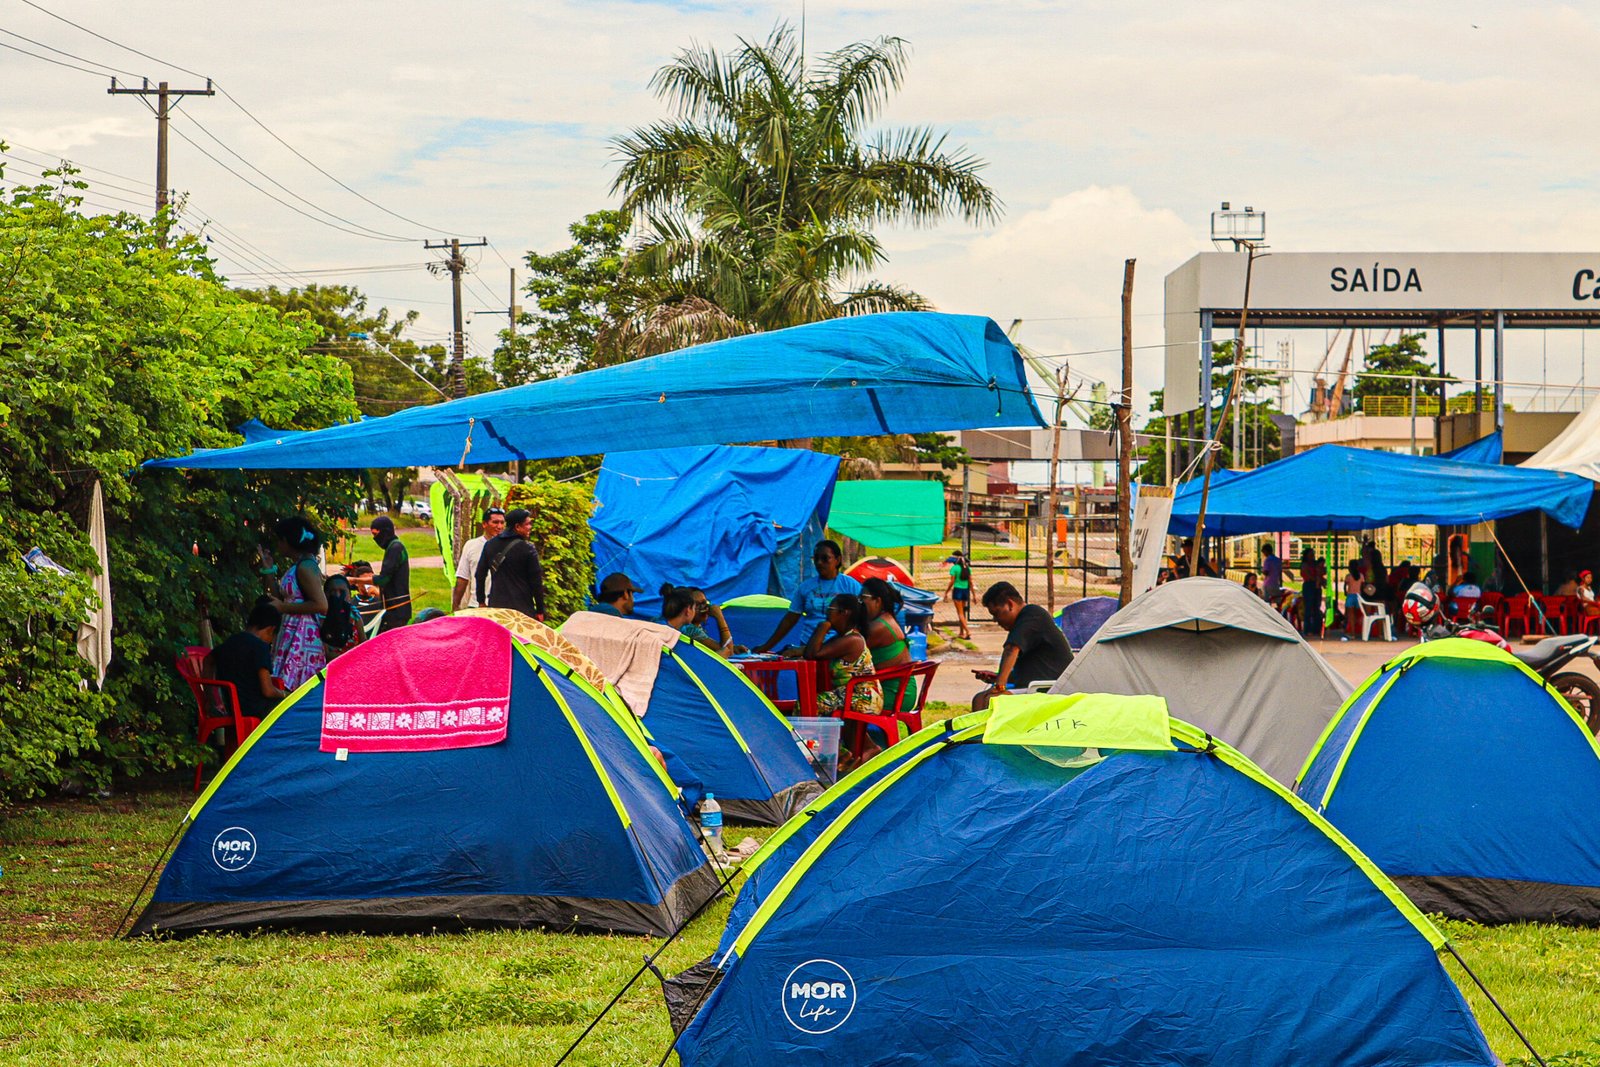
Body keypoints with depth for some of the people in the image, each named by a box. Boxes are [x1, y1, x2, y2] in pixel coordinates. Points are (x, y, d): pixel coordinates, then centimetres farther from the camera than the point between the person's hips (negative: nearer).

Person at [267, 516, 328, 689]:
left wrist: (284, 607, -17)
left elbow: (321, 605, -21)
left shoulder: (305, 567, -13)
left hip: (302, 634, -10)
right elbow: (281, 598, 23)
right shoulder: (296, 566, 17)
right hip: (291, 634, 10)